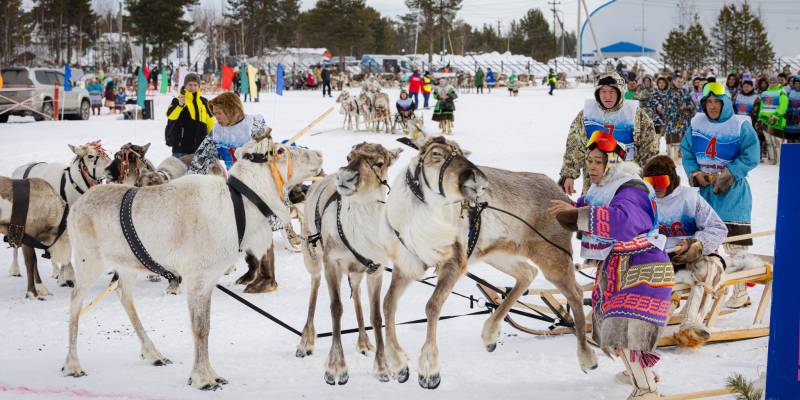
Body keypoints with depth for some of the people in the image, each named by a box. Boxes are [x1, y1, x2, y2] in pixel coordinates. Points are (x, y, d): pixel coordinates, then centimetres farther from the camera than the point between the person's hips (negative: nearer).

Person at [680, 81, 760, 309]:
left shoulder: (741, 126, -7)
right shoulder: (696, 124, 7)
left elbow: (750, 157, -11)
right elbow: (687, 153, 13)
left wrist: (728, 175, -16)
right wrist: (694, 173, -3)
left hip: (732, 191, -5)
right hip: (704, 188, 5)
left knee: (735, 243, -7)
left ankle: (740, 293, -1)